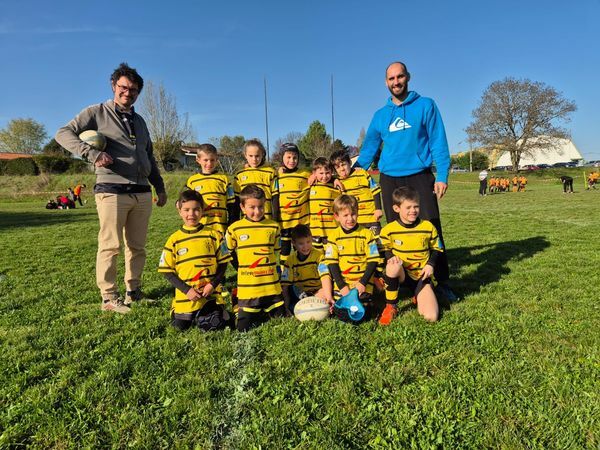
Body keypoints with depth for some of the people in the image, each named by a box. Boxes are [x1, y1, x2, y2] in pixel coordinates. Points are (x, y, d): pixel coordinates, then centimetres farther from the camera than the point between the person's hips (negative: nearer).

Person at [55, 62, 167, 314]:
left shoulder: (139, 121, 22)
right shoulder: (97, 113, 5)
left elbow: (149, 158, 26)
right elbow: (63, 134, -3)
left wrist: (160, 188, 21)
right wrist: (93, 153, -18)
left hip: (142, 193, 6)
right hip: (112, 192, -5)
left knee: (137, 246, 8)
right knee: (110, 246, -4)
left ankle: (133, 291, 19)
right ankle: (109, 298, 4)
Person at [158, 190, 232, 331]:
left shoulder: (213, 235, 0)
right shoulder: (174, 239, -1)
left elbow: (223, 262, 5)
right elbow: (167, 271, 1)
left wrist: (213, 284, -9)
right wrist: (186, 290, -10)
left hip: (211, 295, 0)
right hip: (185, 297, 1)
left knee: (212, 326, -12)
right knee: (180, 326, 2)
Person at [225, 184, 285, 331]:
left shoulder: (273, 227, 3)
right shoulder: (234, 229, -3)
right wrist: (241, 269, 11)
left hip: (272, 288, 2)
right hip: (247, 290, -2)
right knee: (244, 328, 0)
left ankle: (263, 313, 31)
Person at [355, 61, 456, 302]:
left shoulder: (425, 106, 3)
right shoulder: (380, 115, 12)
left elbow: (438, 143, -1)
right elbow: (368, 149, 15)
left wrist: (442, 175, -11)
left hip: (420, 176, -3)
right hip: (389, 180, 3)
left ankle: (442, 280, 5)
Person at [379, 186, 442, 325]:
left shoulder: (428, 227, -3)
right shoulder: (389, 230, -9)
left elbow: (436, 248, 10)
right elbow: (385, 250, 5)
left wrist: (430, 264, -8)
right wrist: (390, 257, -19)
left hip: (422, 276, 1)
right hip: (401, 274, -1)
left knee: (431, 317, -18)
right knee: (394, 266, -41)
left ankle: (418, 297, 22)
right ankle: (390, 307, -16)